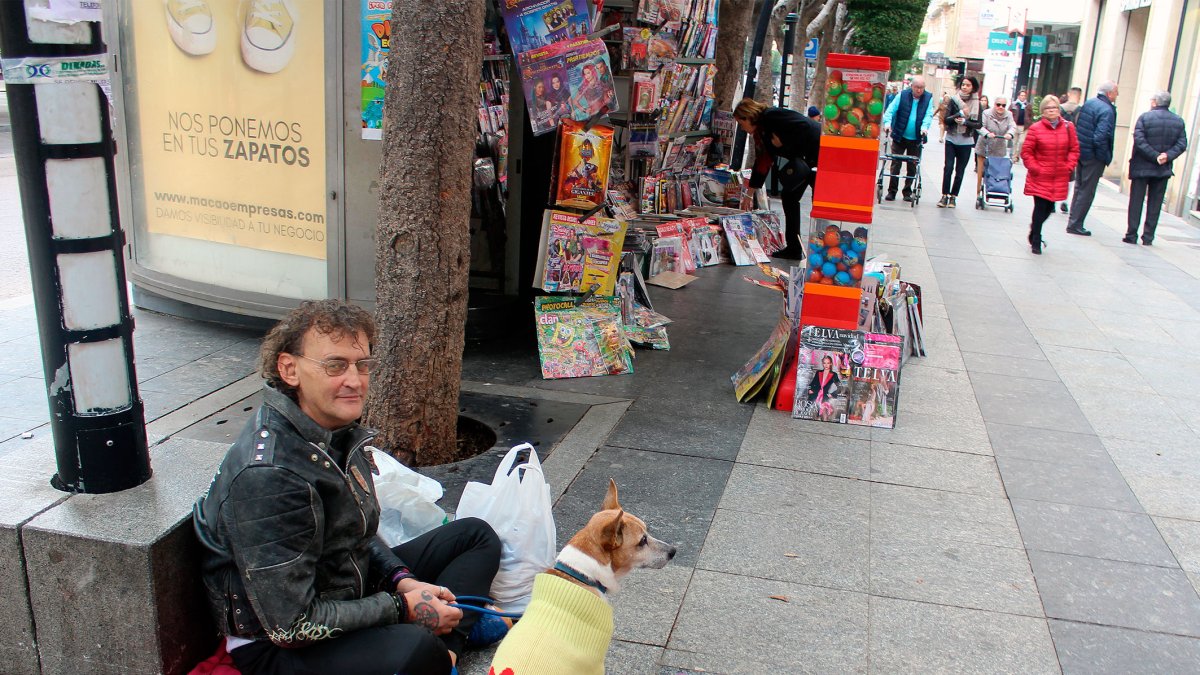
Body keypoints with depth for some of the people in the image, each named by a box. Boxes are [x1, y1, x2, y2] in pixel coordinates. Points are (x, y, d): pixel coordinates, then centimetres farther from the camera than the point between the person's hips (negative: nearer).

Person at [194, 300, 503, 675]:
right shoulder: (266, 476, -28)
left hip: (351, 592, 10)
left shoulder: (339, 430, -1)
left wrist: (402, 580, -2)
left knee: (476, 536, 12)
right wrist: (402, 608, -18)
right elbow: (291, 624, -27)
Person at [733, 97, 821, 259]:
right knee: (790, 197, 9)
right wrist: (752, 189, 13)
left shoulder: (772, 116, -21)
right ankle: (793, 248, 14)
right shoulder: (761, 132, 7)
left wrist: (783, 140, -19)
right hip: (808, 159, 10)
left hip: (820, 153, -10)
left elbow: (806, 126, -28)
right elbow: (762, 162, 13)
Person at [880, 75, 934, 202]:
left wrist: (924, 127, -25)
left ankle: (907, 192, 18)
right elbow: (890, 110, -8)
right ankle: (892, 191, 7)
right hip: (900, 137, -1)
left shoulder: (929, 98, -1)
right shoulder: (902, 95, -3)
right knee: (895, 164, 1)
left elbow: (929, 115, -7)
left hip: (916, 139, 1)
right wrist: (887, 123, -25)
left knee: (912, 167, 7)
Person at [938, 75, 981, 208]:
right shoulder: (954, 100, 1)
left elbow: (978, 124, -1)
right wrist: (960, 113, -19)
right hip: (951, 139, 0)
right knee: (948, 168, -7)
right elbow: (946, 119, -6)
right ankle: (944, 195, 0)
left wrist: (965, 122, -16)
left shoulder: (976, 103, 2)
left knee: (960, 171, 4)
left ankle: (953, 197, 13)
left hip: (966, 141, 1)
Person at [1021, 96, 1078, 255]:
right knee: (1040, 207, -4)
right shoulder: (1036, 128, -6)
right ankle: (1035, 243, 8)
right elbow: (1026, 152, -3)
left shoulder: (1068, 127, 2)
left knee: (1049, 207, 10)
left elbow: (1074, 149, 9)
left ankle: (1034, 227, 39)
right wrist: (1034, 168, -9)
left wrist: (1069, 166, -1)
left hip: (1059, 177, 3)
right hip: (1040, 177, -3)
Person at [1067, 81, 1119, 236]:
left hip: (1081, 152, 8)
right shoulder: (1107, 110, -19)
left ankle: (1073, 222, 24)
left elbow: (1077, 126, 11)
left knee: (1079, 188, 18)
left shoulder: (1088, 103, 6)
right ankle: (1075, 225, 4)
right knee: (1087, 192, 1)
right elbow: (1100, 136, -26)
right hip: (1094, 157, -8)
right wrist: (1106, 157, -14)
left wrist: (1079, 147, 15)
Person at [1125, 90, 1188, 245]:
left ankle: (1131, 235, 3)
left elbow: (1139, 141, -16)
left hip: (1142, 167, -3)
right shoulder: (1179, 121, 5)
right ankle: (1148, 237, 10)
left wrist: (1155, 156, -13)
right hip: (1163, 169, 3)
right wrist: (1167, 156, -9)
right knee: (1155, 204, 8)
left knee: (1136, 202, 4)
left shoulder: (1145, 117, -7)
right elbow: (1182, 144, -2)